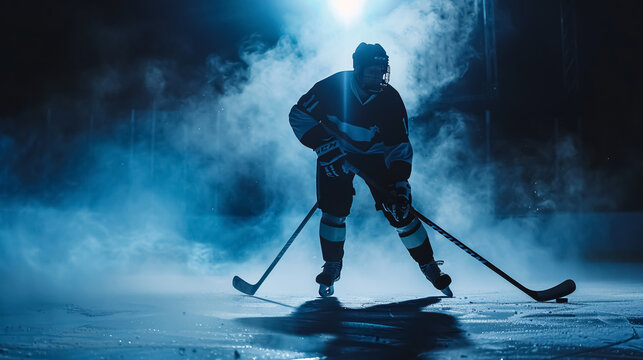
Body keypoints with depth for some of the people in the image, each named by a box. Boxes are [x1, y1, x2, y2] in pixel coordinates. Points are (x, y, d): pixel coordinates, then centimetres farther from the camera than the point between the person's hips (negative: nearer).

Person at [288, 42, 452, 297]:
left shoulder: (390, 99, -18)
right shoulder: (331, 88, -22)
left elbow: (400, 146, -13)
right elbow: (298, 115, -14)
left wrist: (399, 182, -25)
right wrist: (324, 146, -26)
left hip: (374, 156, 1)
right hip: (335, 154, 0)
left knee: (399, 212, -8)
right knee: (334, 211, -15)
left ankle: (430, 267, 9)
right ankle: (331, 268, 10)